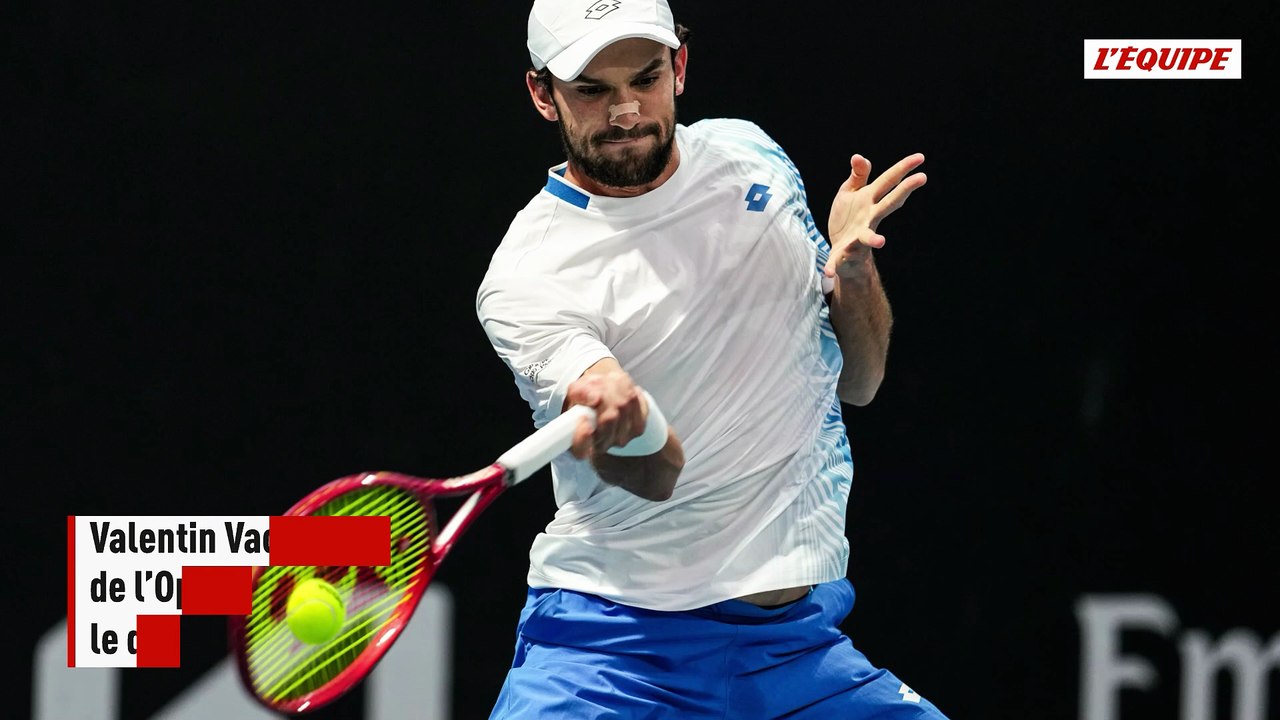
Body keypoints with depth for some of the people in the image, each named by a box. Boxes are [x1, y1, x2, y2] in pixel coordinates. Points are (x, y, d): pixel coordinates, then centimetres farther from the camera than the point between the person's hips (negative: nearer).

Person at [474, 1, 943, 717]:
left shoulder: (750, 157, 8)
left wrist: (854, 267, -4)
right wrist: (622, 425, -46)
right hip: (609, 639, -5)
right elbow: (659, 474, -23)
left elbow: (857, 383, 15)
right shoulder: (526, 281, -11)